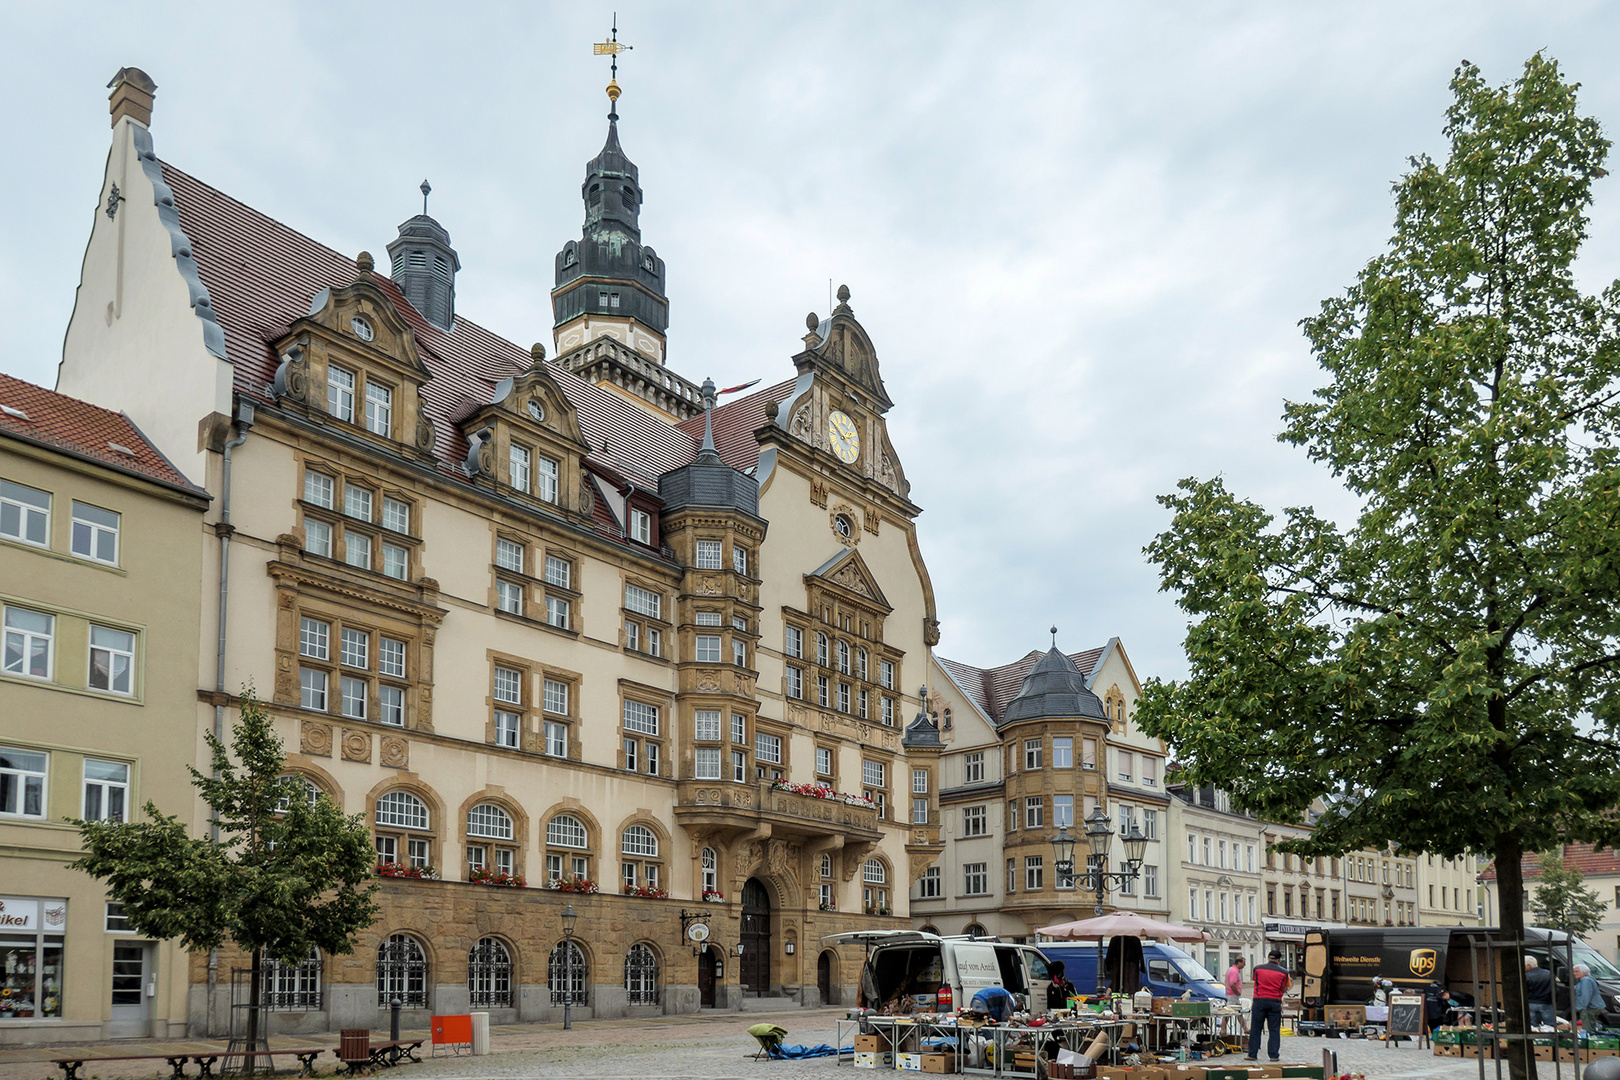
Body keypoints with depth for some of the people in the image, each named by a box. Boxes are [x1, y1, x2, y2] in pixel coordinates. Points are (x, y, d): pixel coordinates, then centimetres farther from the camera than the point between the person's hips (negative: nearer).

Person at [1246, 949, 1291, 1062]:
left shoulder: (1257, 968, 2)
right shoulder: (1283, 972, 0)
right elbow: (1284, 989, 8)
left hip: (1259, 1001, 0)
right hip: (1275, 1002, 0)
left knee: (1255, 1029, 6)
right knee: (1274, 1030, 7)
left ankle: (1252, 1054, 7)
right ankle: (1274, 1055, 5)